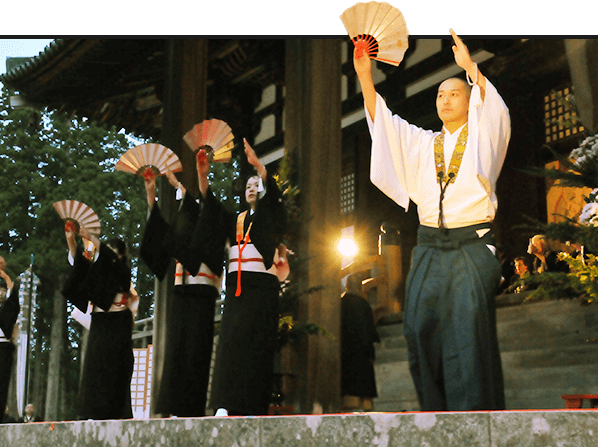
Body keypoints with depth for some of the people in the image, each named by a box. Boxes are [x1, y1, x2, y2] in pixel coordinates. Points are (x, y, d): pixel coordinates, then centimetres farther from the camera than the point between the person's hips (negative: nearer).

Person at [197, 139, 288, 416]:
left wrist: (258, 165, -22)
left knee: (255, 342, -13)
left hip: (262, 283, -4)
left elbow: (273, 193, -7)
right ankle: (226, 405, -15)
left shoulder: (273, 216, 13)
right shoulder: (235, 220, 24)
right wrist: (203, 176, -5)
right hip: (236, 285, 4)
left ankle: (254, 406, -17)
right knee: (231, 339, -8)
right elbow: (211, 206, 10)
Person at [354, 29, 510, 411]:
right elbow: (384, 121, 7)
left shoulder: (483, 139, 7)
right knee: (422, 333, -2)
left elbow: (495, 113, -13)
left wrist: (471, 68, -25)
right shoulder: (422, 143, 17)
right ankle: (434, 411, 5)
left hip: (472, 249, -4)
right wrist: (365, 76, -6)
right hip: (429, 250, 4)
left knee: (469, 339, -11)